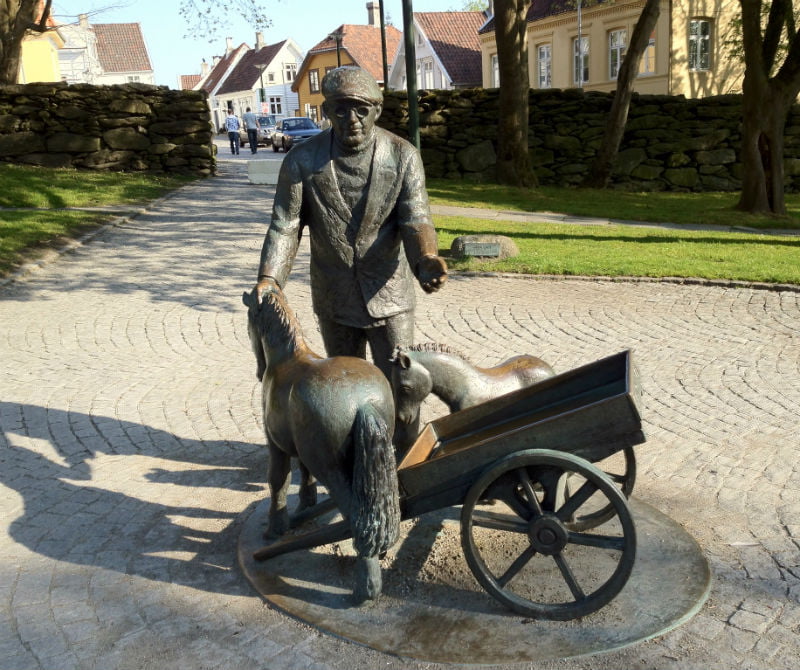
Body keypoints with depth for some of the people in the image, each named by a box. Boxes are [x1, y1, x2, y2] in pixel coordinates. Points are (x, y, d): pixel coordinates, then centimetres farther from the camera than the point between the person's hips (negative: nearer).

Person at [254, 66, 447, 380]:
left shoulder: (403, 156, -11)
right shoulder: (302, 161, -10)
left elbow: (415, 219, -17)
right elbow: (284, 225, -8)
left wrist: (426, 260, -39)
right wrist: (269, 277, -25)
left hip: (389, 296, -1)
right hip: (334, 300, 1)